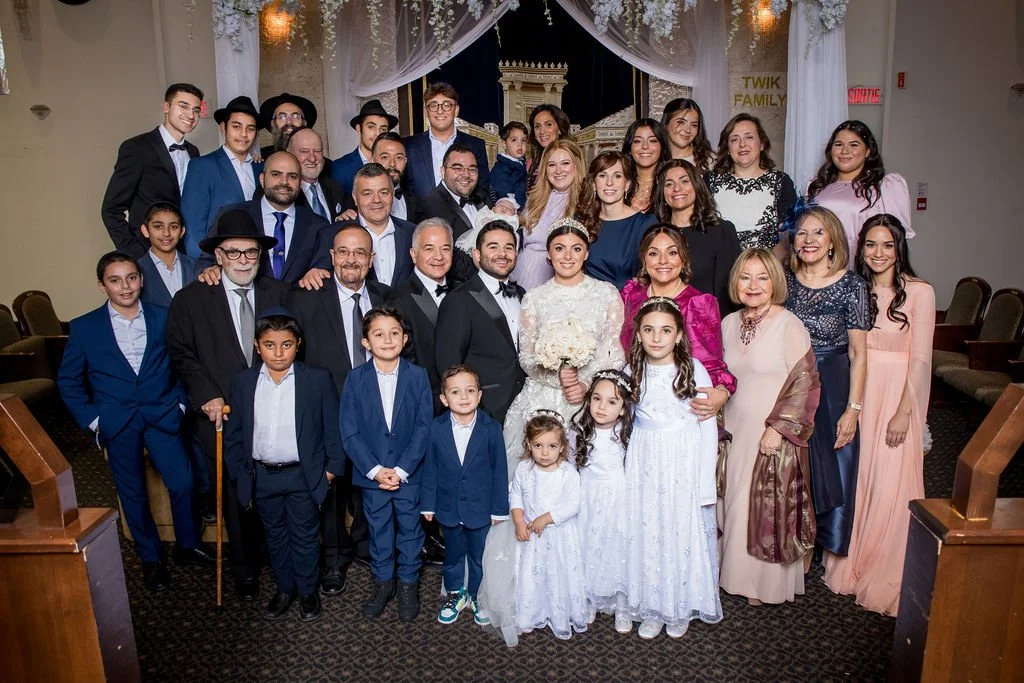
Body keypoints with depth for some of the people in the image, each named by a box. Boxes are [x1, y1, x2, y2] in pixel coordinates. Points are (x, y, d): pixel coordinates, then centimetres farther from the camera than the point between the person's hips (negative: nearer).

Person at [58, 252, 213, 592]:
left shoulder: (164, 318, 0)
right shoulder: (84, 327, -2)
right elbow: (68, 380, 4)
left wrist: (180, 402, -1)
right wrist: (91, 419, -2)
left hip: (162, 417, 0)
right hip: (117, 425, 0)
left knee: (183, 483, -3)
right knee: (133, 494, 10)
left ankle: (187, 545, 22)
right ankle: (151, 558, 28)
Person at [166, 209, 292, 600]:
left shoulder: (279, 294, 4)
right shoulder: (190, 300, 1)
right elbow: (182, 354, 2)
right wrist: (207, 395, -9)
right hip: (223, 417, 0)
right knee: (236, 501, 11)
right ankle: (245, 571, 31)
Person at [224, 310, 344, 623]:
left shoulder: (318, 379, -10)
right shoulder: (243, 381, -2)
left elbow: (333, 427, -5)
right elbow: (234, 432, 5)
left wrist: (332, 466, -5)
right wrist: (239, 471, 3)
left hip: (303, 476, -3)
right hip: (261, 477, 3)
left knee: (305, 537, 11)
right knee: (275, 536, 19)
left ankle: (308, 591, 31)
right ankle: (285, 588, 37)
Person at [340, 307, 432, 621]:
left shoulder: (418, 376, -7)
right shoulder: (356, 379, -5)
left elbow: (423, 427, -8)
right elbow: (349, 432, -6)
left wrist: (401, 470, -14)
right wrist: (374, 470, -13)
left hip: (409, 474, 0)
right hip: (371, 474, 1)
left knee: (410, 530, 13)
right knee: (378, 531, 15)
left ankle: (408, 584, 31)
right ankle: (382, 583, 34)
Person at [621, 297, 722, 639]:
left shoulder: (694, 370, -8)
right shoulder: (632, 371, 2)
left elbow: (708, 427, -6)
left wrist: (706, 483, -8)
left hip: (684, 465, -2)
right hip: (644, 463, 3)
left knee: (682, 532, 5)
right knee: (644, 531, 6)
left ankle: (680, 606, 26)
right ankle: (650, 605, 24)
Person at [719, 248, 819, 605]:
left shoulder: (789, 325, -13)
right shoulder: (729, 324, 6)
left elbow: (804, 382, -14)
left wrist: (778, 428, -17)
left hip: (773, 436, -5)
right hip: (734, 430, 6)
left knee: (768, 506, 3)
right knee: (734, 502, 13)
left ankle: (766, 583, 22)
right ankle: (736, 571, 31)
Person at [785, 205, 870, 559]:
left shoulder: (852, 285, -8)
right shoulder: (785, 281, 1)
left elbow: (858, 354, -8)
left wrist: (853, 409, -11)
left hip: (832, 390, -3)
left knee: (832, 474, 5)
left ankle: (829, 545, 26)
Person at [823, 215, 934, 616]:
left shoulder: (919, 292, -7)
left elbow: (920, 359, -9)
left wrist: (903, 412, -12)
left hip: (899, 395, -4)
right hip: (857, 393, 4)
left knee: (891, 483, -1)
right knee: (855, 477, 9)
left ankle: (885, 580, 16)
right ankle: (850, 565, 26)